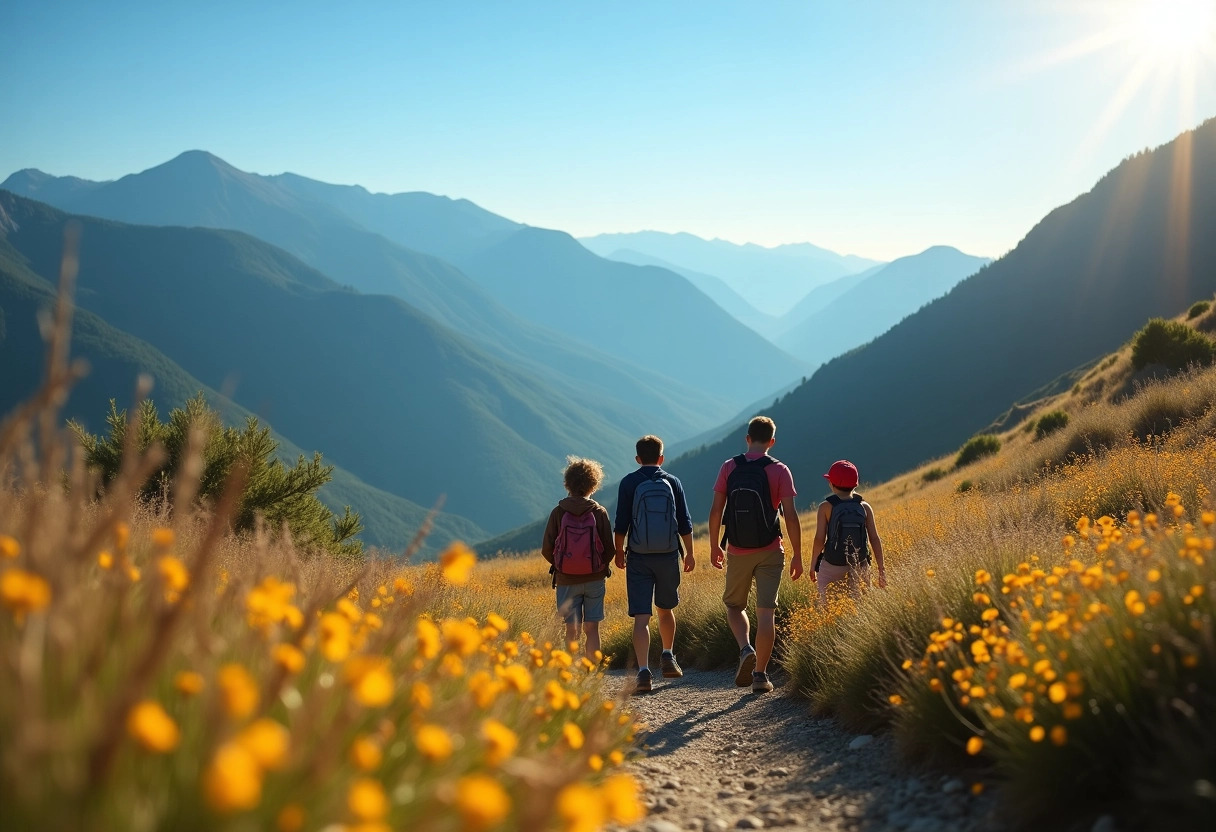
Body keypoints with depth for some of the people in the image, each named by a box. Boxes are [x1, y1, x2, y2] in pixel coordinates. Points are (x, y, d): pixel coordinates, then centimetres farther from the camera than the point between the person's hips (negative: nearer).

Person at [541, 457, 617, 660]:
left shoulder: (558, 513, -6)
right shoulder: (599, 512, -5)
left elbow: (546, 549, -4)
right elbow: (610, 549, -3)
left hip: (566, 580, 0)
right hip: (595, 578, 0)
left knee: (571, 630, 6)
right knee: (592, 628, 6)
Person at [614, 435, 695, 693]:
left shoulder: (629, 483, -4)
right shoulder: (673, 482, 1)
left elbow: (621, 524, -5)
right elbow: (685, 524, 3)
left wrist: (619, 551, 9)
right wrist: (690, 554, 14)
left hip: (639, 558, -2)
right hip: (668, 557, 2)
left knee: (641, 617, -4)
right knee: (666, 609, 23)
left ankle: (643, 671, -14)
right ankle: (668, 658, 34)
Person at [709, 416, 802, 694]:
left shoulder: (729, 467, -1)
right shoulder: (779, 470, -4)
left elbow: (716, 511, -2)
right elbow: (790, 516, -9)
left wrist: (714, 546, 10)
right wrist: (797, 555, -1)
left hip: (737, 552, 1)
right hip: (770, 552, -1)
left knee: (734, 605, 18)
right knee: (766, 612, 4)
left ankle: (746, 650, -7)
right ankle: (760, 674, 4)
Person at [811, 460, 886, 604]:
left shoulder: (826, 507, -6)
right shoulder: (864, 507, 2)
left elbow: (819, 539, -8)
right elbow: (875, 540, 1)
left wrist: (813, 565, 4)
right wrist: (881, 570, 6)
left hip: (832, 567, -2)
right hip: (860, 568, 2)